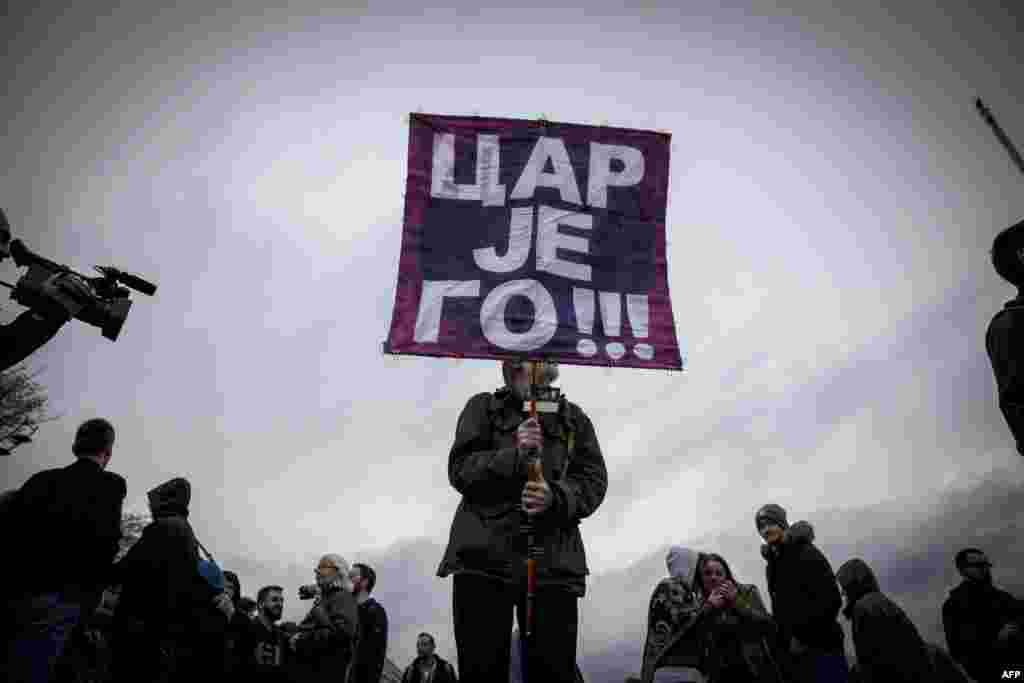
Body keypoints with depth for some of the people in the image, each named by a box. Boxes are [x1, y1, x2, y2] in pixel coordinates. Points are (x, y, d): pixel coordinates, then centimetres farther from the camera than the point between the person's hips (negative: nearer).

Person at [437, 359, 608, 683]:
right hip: (484, 556, 0)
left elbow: (594, 481, 7)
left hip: (552, 561, 1)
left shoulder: (573, 417, 17)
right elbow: (461, 469, 2)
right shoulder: (483, 408, 14)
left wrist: (556, 498, -14)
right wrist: (514, 455, -14)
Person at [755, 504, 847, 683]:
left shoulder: (806, 553, -8)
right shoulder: (772, 563, 15)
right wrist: (779, 639, 10)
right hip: (790, 650, 7)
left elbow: (831, 600, -16)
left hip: (820, 644, -7)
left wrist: (804, 636, -18)